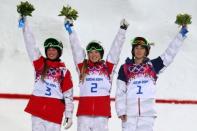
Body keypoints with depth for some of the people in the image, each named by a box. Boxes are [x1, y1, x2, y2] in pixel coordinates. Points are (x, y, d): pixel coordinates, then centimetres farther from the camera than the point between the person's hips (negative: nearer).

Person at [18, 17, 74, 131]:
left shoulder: (64, 71, 3)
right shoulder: (40, 64, 8)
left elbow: (68, 95, 2)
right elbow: (31, 46, -2)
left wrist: (69, 115, -3)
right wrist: (25, 25, -10)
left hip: (55, 112, -2)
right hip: (37, 108, 2)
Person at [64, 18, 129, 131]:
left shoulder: (107, 67, 11)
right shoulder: (82, 66, 12)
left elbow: (115, 49, 8)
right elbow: (76, 48, 9)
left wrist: (122, 30, 6)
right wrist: (70, 30, 6)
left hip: (102, 112, 0)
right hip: (84, 112, 1)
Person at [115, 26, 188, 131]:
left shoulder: (152, 66, 9)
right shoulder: (125, 68, 6)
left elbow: (169, 54, 4)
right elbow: (120, 92, 3)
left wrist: (181, 34, 0)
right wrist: (121, 111, -5)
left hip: (147, 114, 1)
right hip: (129, 114, 0)